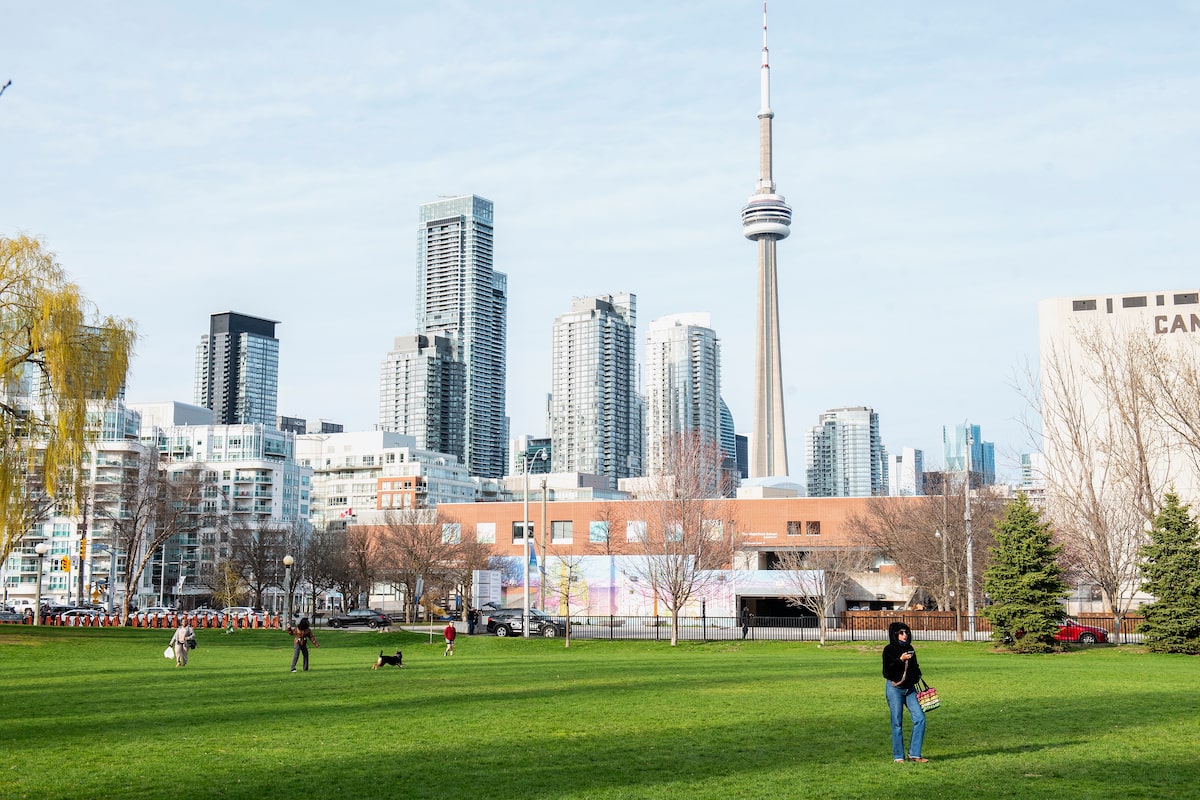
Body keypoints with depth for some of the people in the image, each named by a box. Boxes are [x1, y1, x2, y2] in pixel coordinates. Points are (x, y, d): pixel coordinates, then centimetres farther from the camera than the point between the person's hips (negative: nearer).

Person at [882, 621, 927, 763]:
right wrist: (900, 660, -23)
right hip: (894, 688, -5)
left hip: (910, 688, 5)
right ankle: (898, 756, 7)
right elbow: (887, 672, -14)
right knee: (897, 723, -3)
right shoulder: (889, 650, -6)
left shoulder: (909, 649, 12)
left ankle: (914, 753, 3)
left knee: (920, 718, -5)